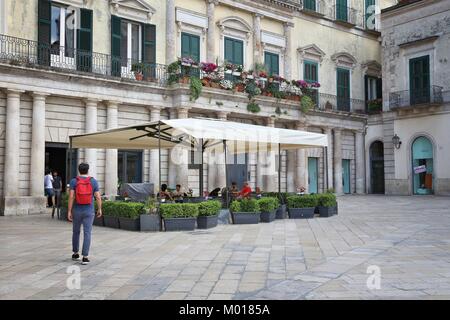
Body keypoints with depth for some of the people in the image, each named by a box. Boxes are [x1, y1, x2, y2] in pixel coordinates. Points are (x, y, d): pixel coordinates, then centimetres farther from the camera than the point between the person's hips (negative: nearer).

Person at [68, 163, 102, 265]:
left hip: (77, 211, 1)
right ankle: (85, 257, -8)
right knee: (87, 234, -1)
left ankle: (75, 253, 31)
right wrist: (99, 209, 8)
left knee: (76, 231, 20)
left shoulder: (73, 181, -5)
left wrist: (69, 211, -9)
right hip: (89, 211, -1)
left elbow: (71, 196, -12)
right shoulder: (94, 181, -4)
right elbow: (98, 197, -5)